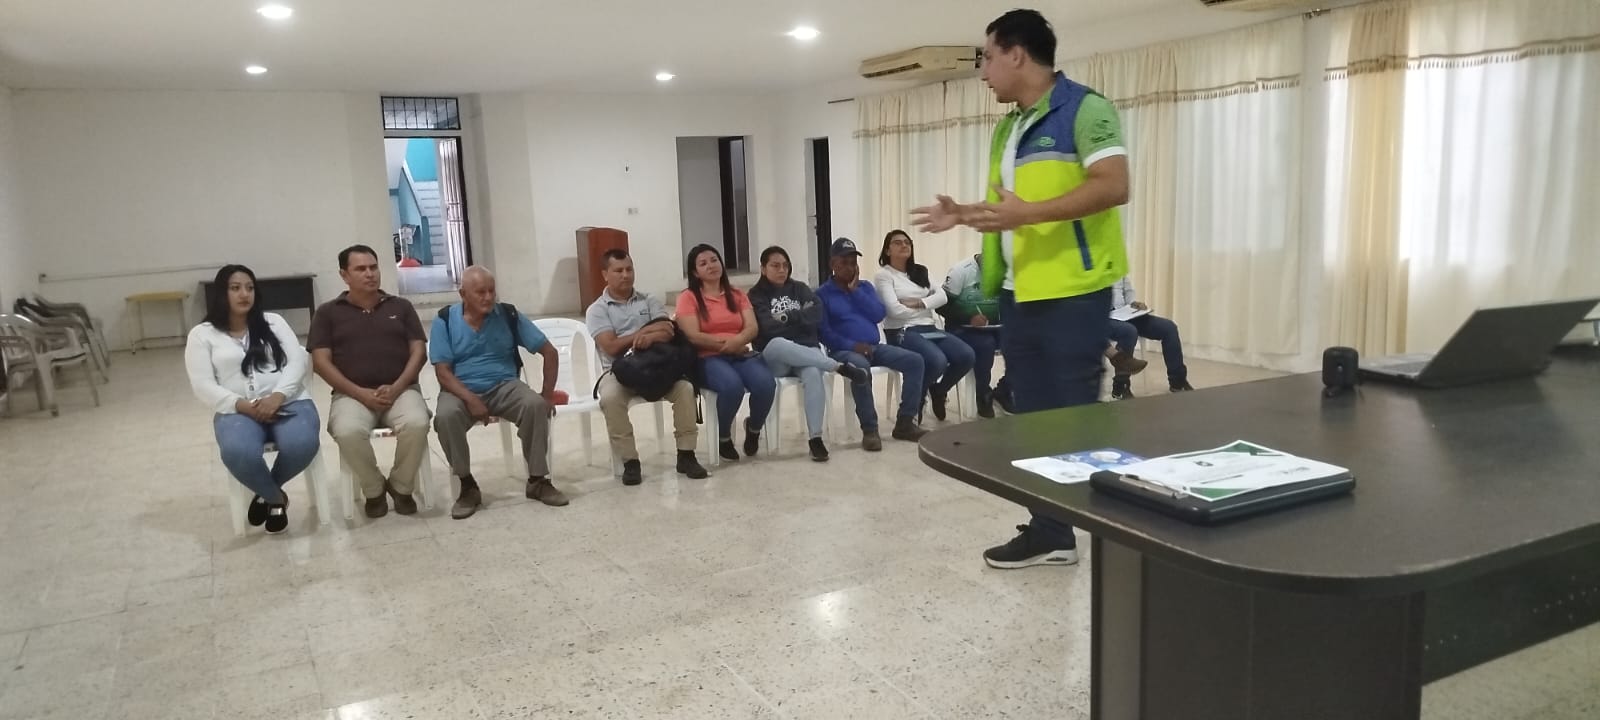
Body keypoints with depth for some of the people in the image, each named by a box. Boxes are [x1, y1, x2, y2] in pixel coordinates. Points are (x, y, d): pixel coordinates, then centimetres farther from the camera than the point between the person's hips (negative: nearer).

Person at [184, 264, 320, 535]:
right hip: (236, 410, -1)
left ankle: (266, 493, -1)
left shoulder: (273, 321, 16)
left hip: (288, 402, 1)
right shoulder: (202, 334, 11)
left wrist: (276, 397, -15)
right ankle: (276, 498, -5)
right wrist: (243, 405, -15)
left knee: (302, 444, -34)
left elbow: (297, 362, 4)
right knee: (238, 453, -36)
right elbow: (203, 386, 1)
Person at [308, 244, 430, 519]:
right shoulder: (327, 313, 10)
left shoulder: (401, 306, 14)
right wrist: (360, 393, -12)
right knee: (348, 432, -34)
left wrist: (396, 387, -11)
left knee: (416, 424, -32)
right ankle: (373, 490, -5)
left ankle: (401, 486, -5)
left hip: (401, 390, 1)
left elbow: (419, 352, 7)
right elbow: (321, 361, 1)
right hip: (352, 394, -1)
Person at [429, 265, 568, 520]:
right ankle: (468, 486, -16)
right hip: (461, 390, -1)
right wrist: (470, 399, -25)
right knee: (446, 416, -35)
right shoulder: (444, 321, -3)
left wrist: (548, 393, -6)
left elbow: (549, 352, 3)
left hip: (504, 386, 1)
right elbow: (443, 372, -9)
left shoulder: (509, 316, 0)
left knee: (536, 404, -29)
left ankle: (537, 480, -15)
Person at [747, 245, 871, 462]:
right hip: (773, 359, -2)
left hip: (806, 350, 2)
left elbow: (817, 314, -1)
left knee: (813, 374, -35)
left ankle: (816, 438, -33)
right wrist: (800, 318, -2)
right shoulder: (756, 295, 7)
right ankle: (841, 367, -36)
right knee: (778, 344, -40)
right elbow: (769, 327, -11)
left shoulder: (799, 288, 17)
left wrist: (787, 317, -7)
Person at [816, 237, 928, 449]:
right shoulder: (822, 294, 4)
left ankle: (905, 423, -9)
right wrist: (852, 345, -20)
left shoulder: (865, 287, 19)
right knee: (861, 367, -40)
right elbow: (824, 332, -8)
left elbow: (879, 315, 2)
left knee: (915, 360, -15)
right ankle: (869, 429, -28)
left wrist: (855, 290, -1)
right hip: (844, 350, -6)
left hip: (875, 347, 6)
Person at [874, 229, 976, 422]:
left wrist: (919, 303, -11)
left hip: (929, 328, 7)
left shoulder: (921, 272, 19)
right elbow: (894, 310, -14)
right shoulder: (883, 275, -1)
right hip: (901, 332, -7)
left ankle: (938, 390, 11)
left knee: (966, 356, -16)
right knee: (937, 361, -33)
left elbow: (942, 296, 5)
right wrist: (925, 309, 0)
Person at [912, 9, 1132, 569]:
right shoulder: (1007, 129, 18)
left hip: (1073, 291, -8)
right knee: (1034, 417, 11)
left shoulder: (1084, 109, -9)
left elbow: (1114, 187, -20)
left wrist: (1028, 214, -26)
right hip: (1017, 292, 8)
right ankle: (1049, 530, 20)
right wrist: (965, 214, 13)